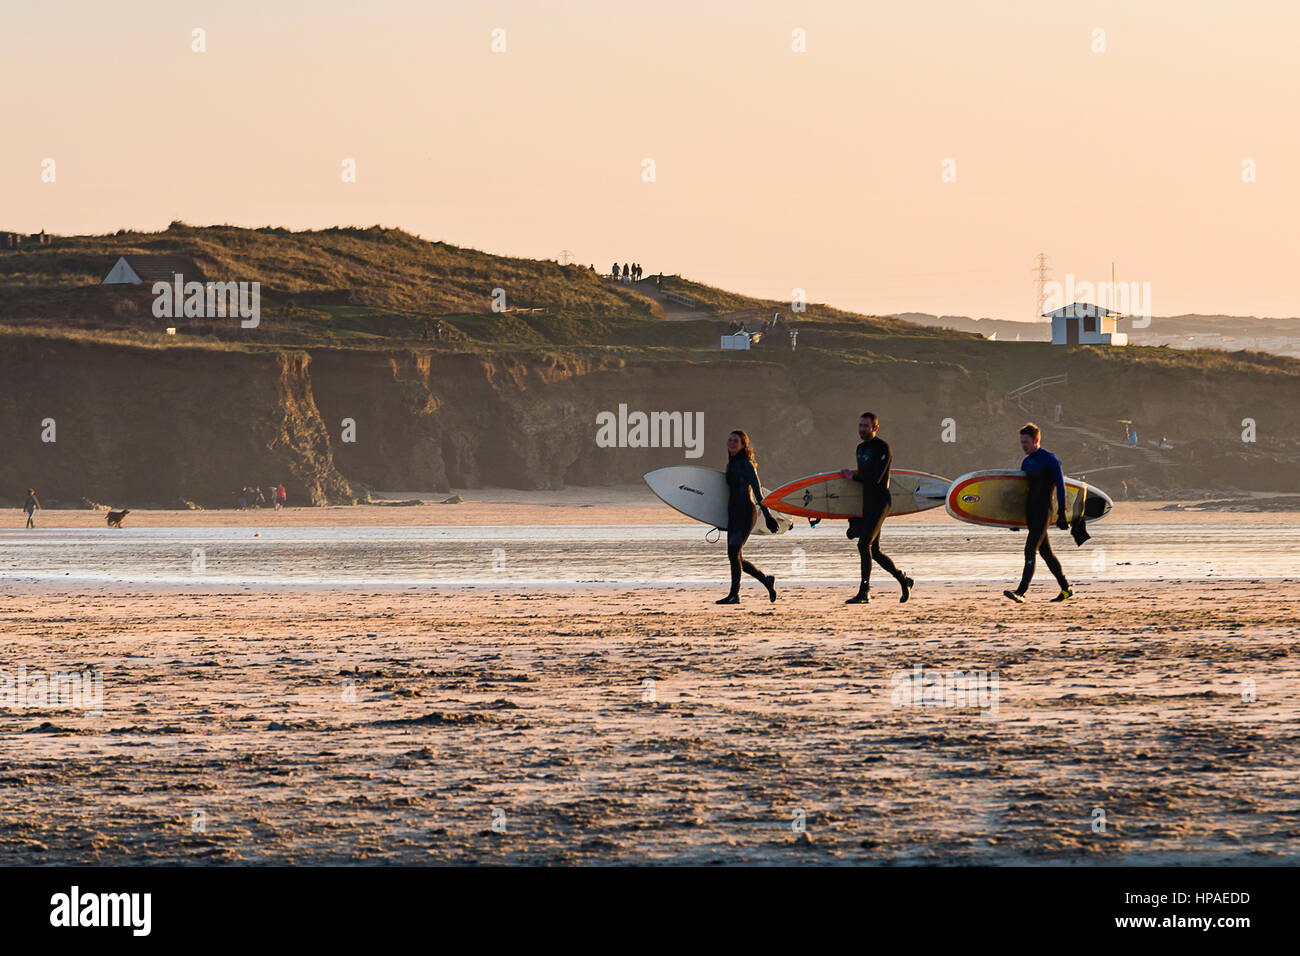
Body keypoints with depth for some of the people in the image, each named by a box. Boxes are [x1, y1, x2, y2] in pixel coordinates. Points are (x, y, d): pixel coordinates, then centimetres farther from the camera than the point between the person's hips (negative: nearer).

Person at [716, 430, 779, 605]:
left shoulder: (747, 465, -7)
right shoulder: (731, 465, 17)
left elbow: (757, 490, -13)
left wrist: (766, 514, -20)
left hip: (746, 512, -9)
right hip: (733, 512, 9)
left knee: (733, 552, -19)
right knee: (734, 557, 7)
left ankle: (734, 594, -20)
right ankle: (767, 580, 23)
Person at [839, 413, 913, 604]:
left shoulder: (882, 449, -10)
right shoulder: (861, 448, 17)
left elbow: (875, 478, -18)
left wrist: (852, 475, -6)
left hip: (880, 501, -9)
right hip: (867, 503, 9)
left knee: (864, 544, -17)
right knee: (874, 550, 9)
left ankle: (864, 593, -18)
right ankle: (903, 580, 23)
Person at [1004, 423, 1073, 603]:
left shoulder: (1050, 460, -7)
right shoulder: (1026, 462, 16)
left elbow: (1060, 487, -8)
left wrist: (1061, 514, -12)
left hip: (1043, 512, -8)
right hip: (1030, 512, 8)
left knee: (1030, 551, -15)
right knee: (1045, 552, 12)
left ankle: (1021, 593, -22)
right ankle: (1066, 589, 21)